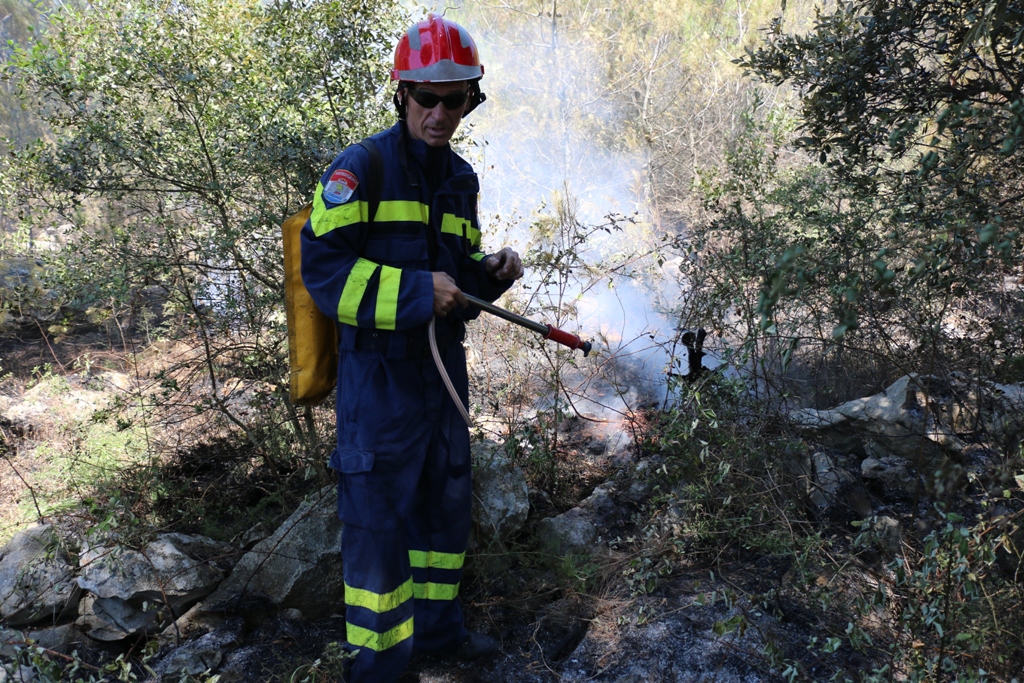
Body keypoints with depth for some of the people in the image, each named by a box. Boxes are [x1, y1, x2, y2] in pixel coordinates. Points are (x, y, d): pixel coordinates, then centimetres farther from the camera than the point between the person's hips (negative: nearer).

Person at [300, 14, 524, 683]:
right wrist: (414, 291, -25)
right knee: (380, 518, 1)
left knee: (447, 502, 19)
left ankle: (438, 625, 41)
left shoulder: (461, 177, 11)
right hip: (379, 370, -7)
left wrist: (490, 272, -3)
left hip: (442, 364, 8)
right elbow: (324, 270, -18)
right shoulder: (360, 168, -11)